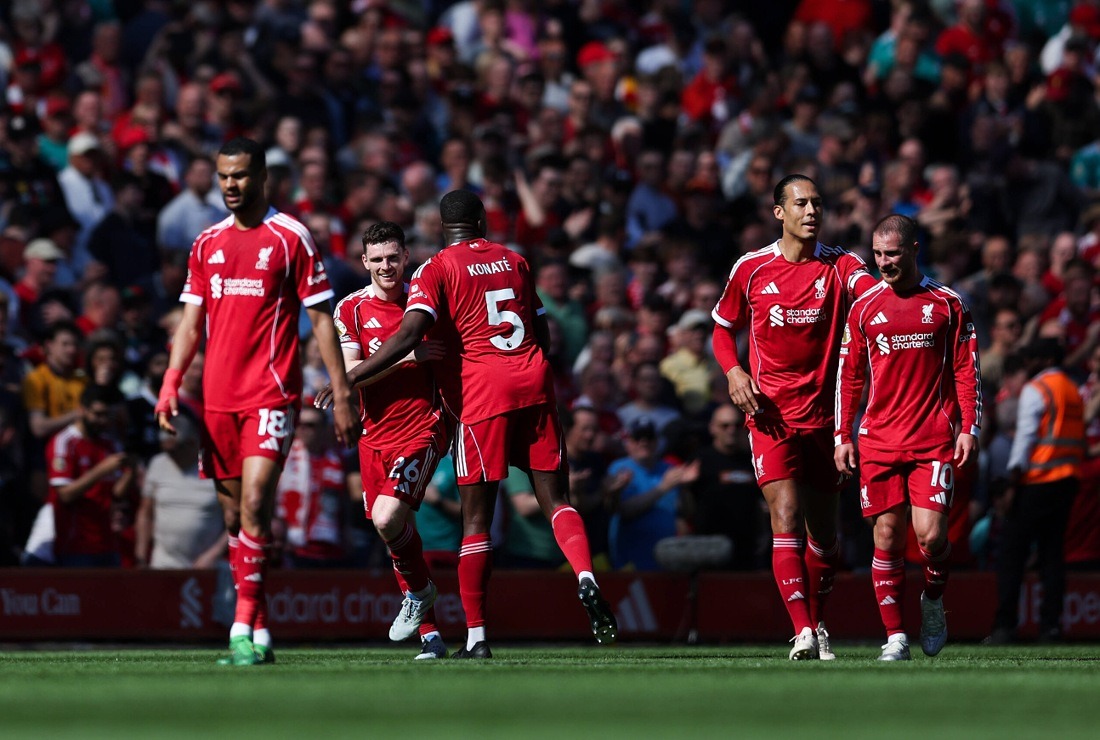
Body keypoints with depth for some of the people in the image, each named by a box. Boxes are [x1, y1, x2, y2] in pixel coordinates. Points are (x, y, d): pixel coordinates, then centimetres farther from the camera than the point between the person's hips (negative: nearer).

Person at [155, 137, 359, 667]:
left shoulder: (290, 238, -1)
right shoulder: (207, 244, 13)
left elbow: (321, 318, 0)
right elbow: (191, 322, 15)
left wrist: (341, 393, -5)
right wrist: (171, 383, 1)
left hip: (271, 394, -5)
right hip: (218, 398, 6)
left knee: (254, 504, -18)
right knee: (234, 515, 7)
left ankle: (244, 628, -18)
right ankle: (259, 629, 13)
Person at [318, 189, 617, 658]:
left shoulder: (436, 271, 0)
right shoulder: (514, 261, 17)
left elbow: (409, 336, -14)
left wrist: (351, 377, -12)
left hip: (482, 391, -4)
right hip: (532, 381, 4)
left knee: (477, 516, 1)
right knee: (555, 499, 7)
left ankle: (475, 636, 2)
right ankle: (586, 578, -20)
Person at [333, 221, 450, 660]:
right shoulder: (351, 309, 1)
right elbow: (348, 372, -10)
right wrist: (405, 357, -19)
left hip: (423, 429, -3)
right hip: (376, 435, 3)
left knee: (388, 518, -23)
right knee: (396, 530, 7)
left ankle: (420, 590, 5)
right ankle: (429, 633, 18)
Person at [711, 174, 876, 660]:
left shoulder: (839, 267, 0)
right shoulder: (751, 269, 2)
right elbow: (723, 328, 15)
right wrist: (733, 371, -5)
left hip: (822, 414, 1)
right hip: (771, 414, -1)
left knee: (824, 533, 9)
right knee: (786, 518, -16)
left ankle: (818, 624, 30)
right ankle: (802, 631, -20)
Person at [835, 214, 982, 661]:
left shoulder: (947, 304, 5)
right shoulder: (864, 307, 8)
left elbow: (967, 371, 6)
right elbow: (849, 375, 12)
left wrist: (969, 428, -2)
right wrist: (843, 436, 6)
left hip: (934, 440, -2)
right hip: (879, 440, 2)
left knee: (931, 534, -12)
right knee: (887, 536, -4)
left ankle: (933, 600, 18)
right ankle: (895, 636, 2)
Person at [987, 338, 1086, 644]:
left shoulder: (1036, 389, -6)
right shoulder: (1074, 391, 17)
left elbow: (1025, 436, -12)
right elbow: (1078, 438, 16)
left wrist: (1014, 482, -13)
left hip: (1037, 480, -7)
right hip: (1068, 479, 7)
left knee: (1012, 550, -4)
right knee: (1053, 550, 8)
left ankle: (1005, 624, -9)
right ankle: (1051, 623, 0)